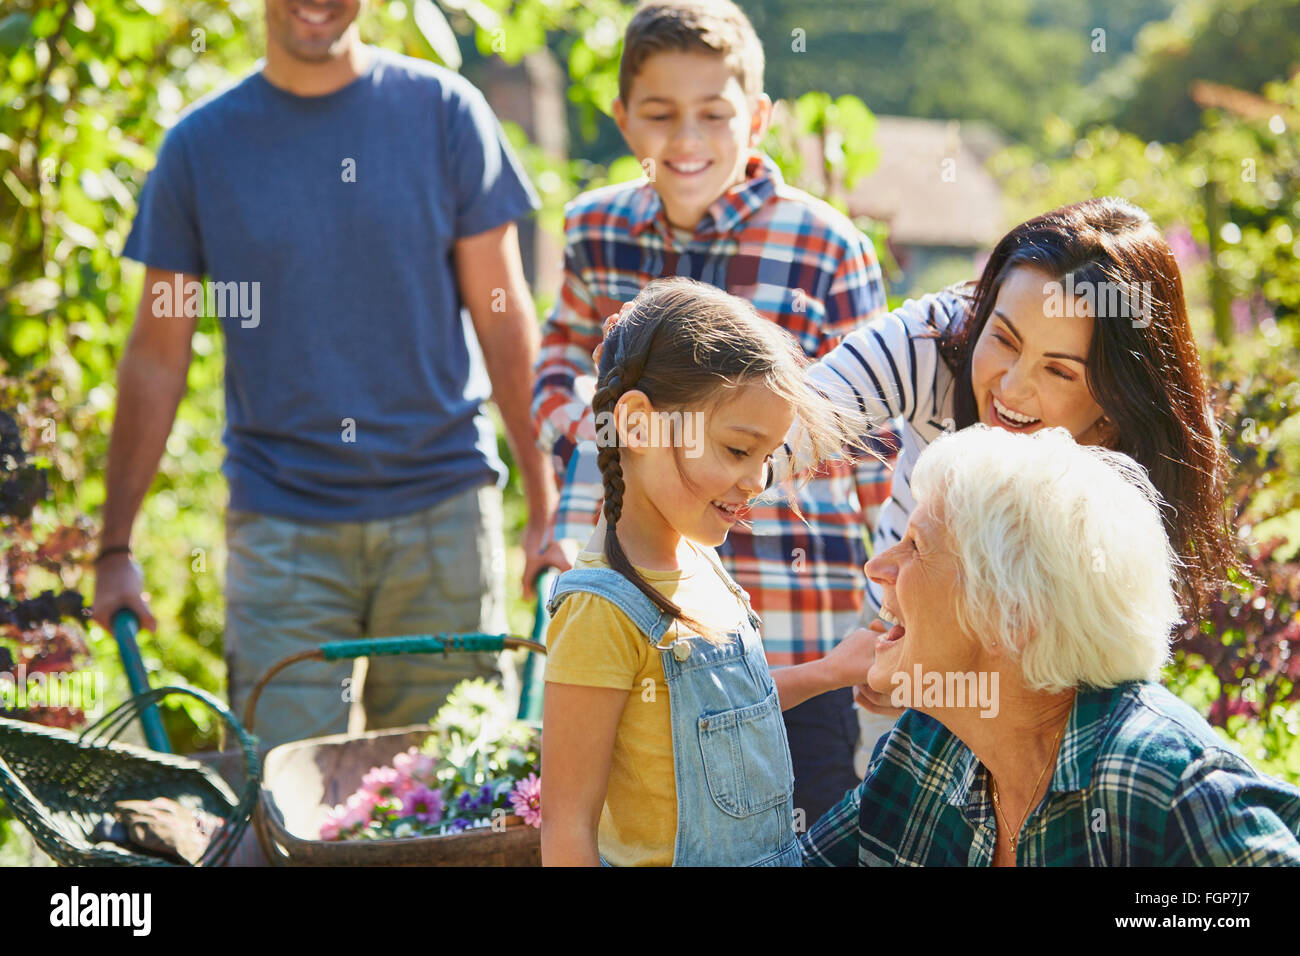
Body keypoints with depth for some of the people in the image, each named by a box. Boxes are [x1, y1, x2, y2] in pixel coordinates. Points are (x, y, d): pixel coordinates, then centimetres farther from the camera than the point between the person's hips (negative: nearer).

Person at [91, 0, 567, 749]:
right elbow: (157, 357, 7)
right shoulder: (200, 145, 3)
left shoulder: (444, 111, 1)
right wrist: (116, 547, 4)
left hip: (442, 516, 0)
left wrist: (547, 509, -1)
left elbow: (504, 322, 3)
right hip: (280, 527, 0)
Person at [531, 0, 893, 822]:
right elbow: (564, 358, 24)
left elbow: (873, 436, -1)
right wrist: (581, 437, 6)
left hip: (799, 620, -3)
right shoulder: (599, 230, 3)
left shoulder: (828, 250, -8)